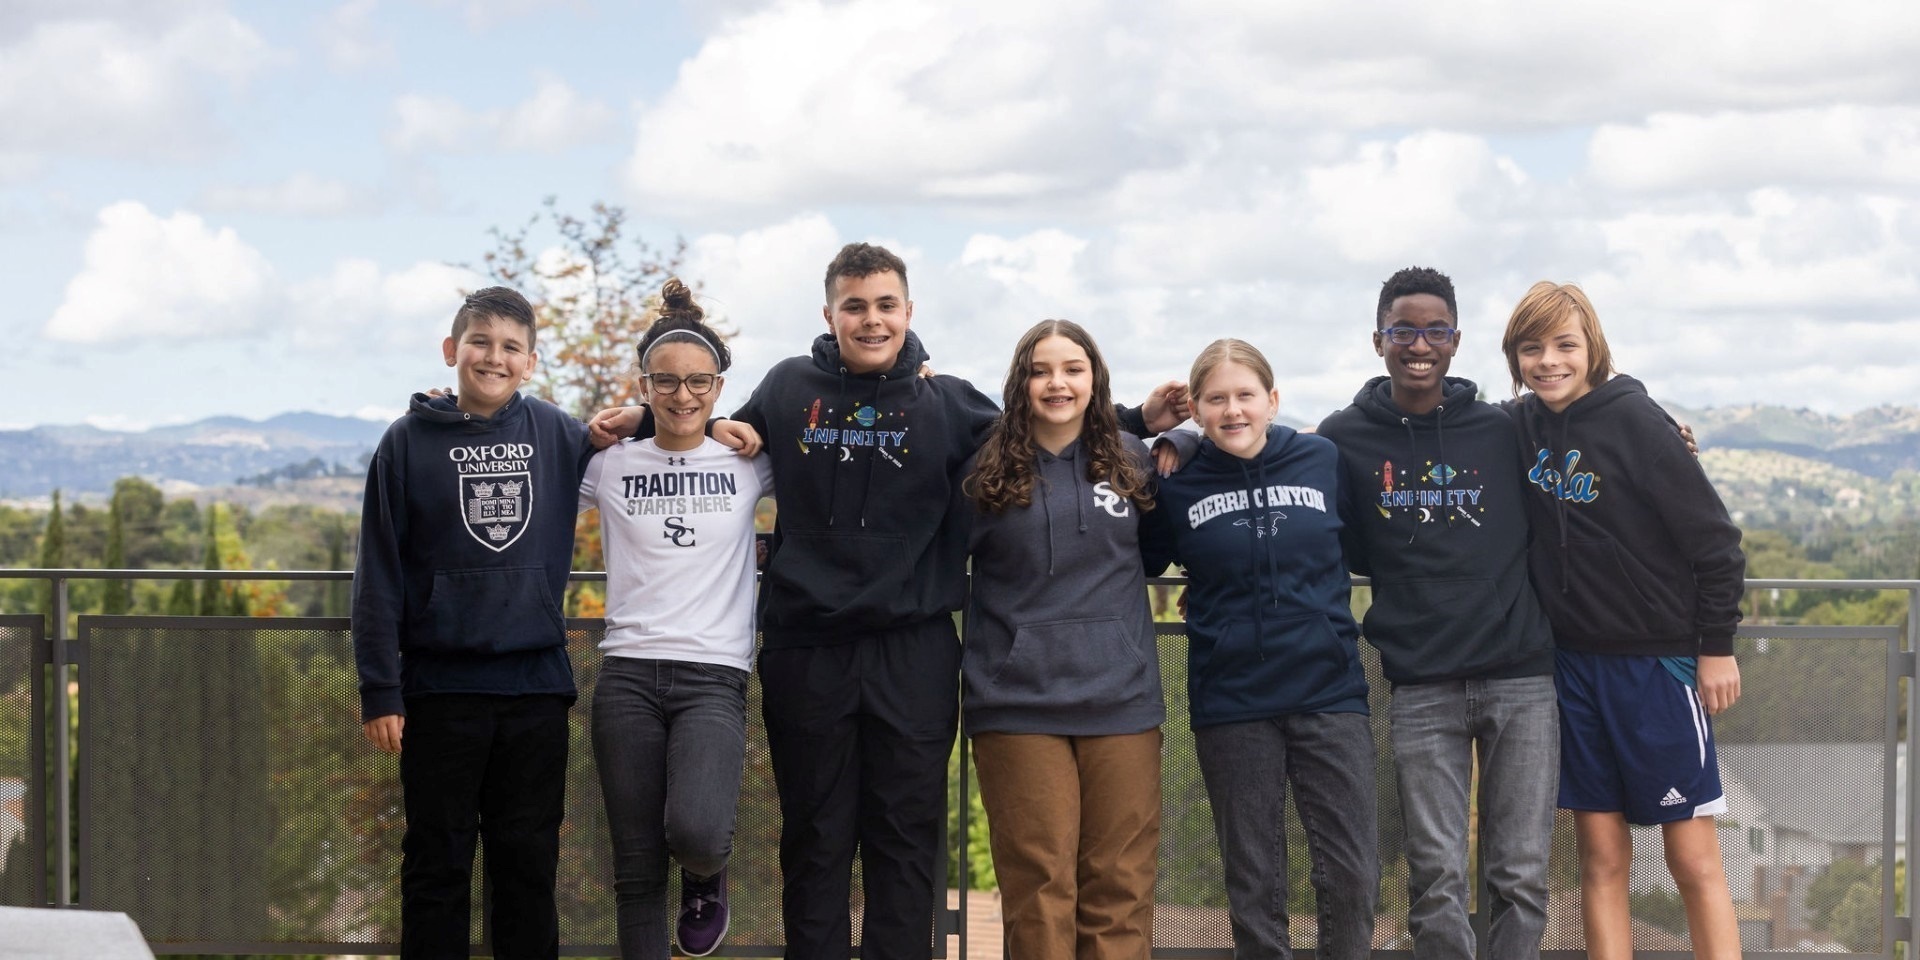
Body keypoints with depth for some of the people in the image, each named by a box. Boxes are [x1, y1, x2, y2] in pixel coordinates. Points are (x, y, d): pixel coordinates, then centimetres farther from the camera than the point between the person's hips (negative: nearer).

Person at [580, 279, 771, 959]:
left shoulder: (748, 462, 7)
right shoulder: (609, 465, 8)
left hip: (713, 677, -1)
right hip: (628, 676, 1)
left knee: (696, 832, -25)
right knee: (637, 870, 1)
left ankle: (706, 877, 10)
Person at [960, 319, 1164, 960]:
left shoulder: (1131, 460, 8)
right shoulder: (987, 470, 3)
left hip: (1122, 699, 2)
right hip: (1018, 705, -2)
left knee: (1120, 887, 2)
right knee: (1039, 892, -2)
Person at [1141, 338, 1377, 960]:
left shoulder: (1325, 461, 2)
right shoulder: (1177, 486, 2)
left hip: (1328, 693, 0)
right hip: (1232, 706, 0)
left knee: (1352, 873, -2)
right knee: (1254, 882, 6)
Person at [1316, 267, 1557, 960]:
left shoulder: (1504, 432, 6)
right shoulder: (1344, 441, 6)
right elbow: (1339, 552, 15)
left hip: (1520, 677, 1)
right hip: (1421, 688, -1)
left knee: (1521, 877, 1)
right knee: (1437, 879, -2)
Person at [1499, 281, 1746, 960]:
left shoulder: (1633, 419, -11)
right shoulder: (1521, 427, 4)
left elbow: (1713, 539, -9)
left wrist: (1717, 646, -7)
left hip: (1657, 661, -5)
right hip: (1573, 662, 5)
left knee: (1694, 860, -2)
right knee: (1601, 858, 6)